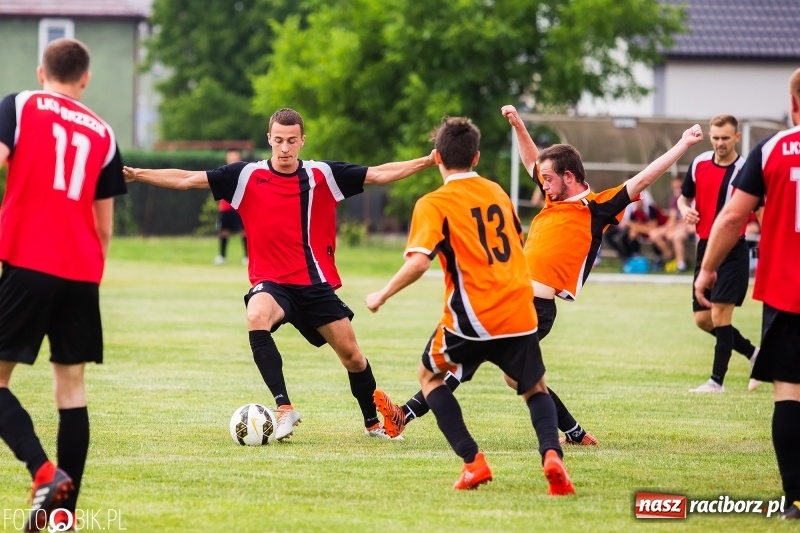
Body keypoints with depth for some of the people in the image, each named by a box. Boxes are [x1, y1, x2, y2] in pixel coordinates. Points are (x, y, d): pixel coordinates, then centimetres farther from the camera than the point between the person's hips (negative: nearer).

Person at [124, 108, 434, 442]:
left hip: (316, 284, 2)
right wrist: (137, 174, -10)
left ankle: (373, 423, 28)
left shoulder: (323, 175, 0)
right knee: (257, 317, -35)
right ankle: (284, 408, -33)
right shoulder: (247, 176, -2)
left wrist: (428, 162, -6)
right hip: (271, 282, -2)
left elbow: (381, 174, 2)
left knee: (351, 355, 2)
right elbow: (187, 179, -3)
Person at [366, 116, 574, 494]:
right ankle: (551, 453, -10)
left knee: (429, 375, 23)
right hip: (519, 313, 4)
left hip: (472, 318, -4)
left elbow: (419, 261, -18)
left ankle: (472, 461, 6)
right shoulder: (496, 192, 12)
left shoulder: (433, 204, -5)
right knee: (535, 389, 23)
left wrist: (383, 295, -5)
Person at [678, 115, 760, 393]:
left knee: (720, 313, -11)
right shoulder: (699, 164, 5)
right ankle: (753, 353, 26)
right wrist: (685, 210, -5)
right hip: (705, 247, 6)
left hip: (734, 251, -6)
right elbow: (684, 197, 18)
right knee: (702, 319, 7)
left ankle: (717, 380, -2)